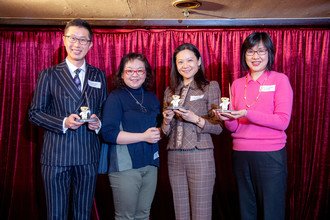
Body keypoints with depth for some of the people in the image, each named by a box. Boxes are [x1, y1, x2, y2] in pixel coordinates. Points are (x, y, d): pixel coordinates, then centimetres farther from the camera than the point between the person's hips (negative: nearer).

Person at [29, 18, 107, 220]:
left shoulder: (99, 76, 8)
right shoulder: (49, 75, 0)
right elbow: (35, 112, 0)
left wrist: (99, 123, -9)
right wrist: (63, 123, -16)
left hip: (89, 156, 2)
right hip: (57, 155, -2)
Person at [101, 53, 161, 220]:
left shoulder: (152, 98, 11)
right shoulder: (115, 97, -6)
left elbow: (158, 127, 21)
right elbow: (108, 133, -15)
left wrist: (158, 132, -3)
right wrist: (144, 136, -17)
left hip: (150, 165, 5)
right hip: (125, 166, -5)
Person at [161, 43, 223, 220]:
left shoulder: (211, 87, 0)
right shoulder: (170, 91, 12)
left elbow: (218, 127, -3)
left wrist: (195, 119, -18)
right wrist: (167, 120, -6)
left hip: (200, 155, -4)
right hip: (174, 157, 4)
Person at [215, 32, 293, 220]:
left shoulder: (280, 80, -2)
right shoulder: (237, 84, 9)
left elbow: (283, 122, -11)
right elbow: (234, 128, 9)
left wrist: (247, 114, -21)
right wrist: (228, 119, -13)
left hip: (270, 155, -4)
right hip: (241, 155, 4)